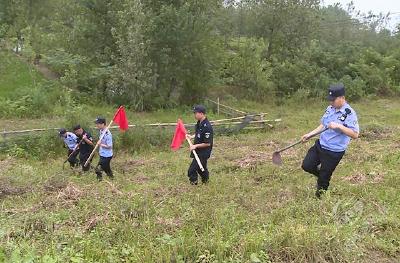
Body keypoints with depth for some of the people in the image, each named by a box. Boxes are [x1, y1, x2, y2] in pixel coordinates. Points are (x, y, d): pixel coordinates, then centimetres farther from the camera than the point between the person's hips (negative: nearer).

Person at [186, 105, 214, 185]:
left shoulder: (207, 127, -27)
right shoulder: (199, 123, 2)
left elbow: (207, 143, -25)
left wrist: (195, 146, -21)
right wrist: (192, 136, 6)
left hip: (203, 153, -10)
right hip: (198, 151, 10)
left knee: (192, 170, -8)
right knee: (201, 168, 25)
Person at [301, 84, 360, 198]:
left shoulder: (349, 113, -18)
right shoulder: (330, 109, 4)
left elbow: (355, 135, -24)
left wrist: (339, 126, -34)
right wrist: (310, 134, 9)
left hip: (334, 152, -7)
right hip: (320, 145, 7)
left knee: (323, 179, 7)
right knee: (306, 165, 5)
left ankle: (319, 197, 31)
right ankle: (321, 173, 35)